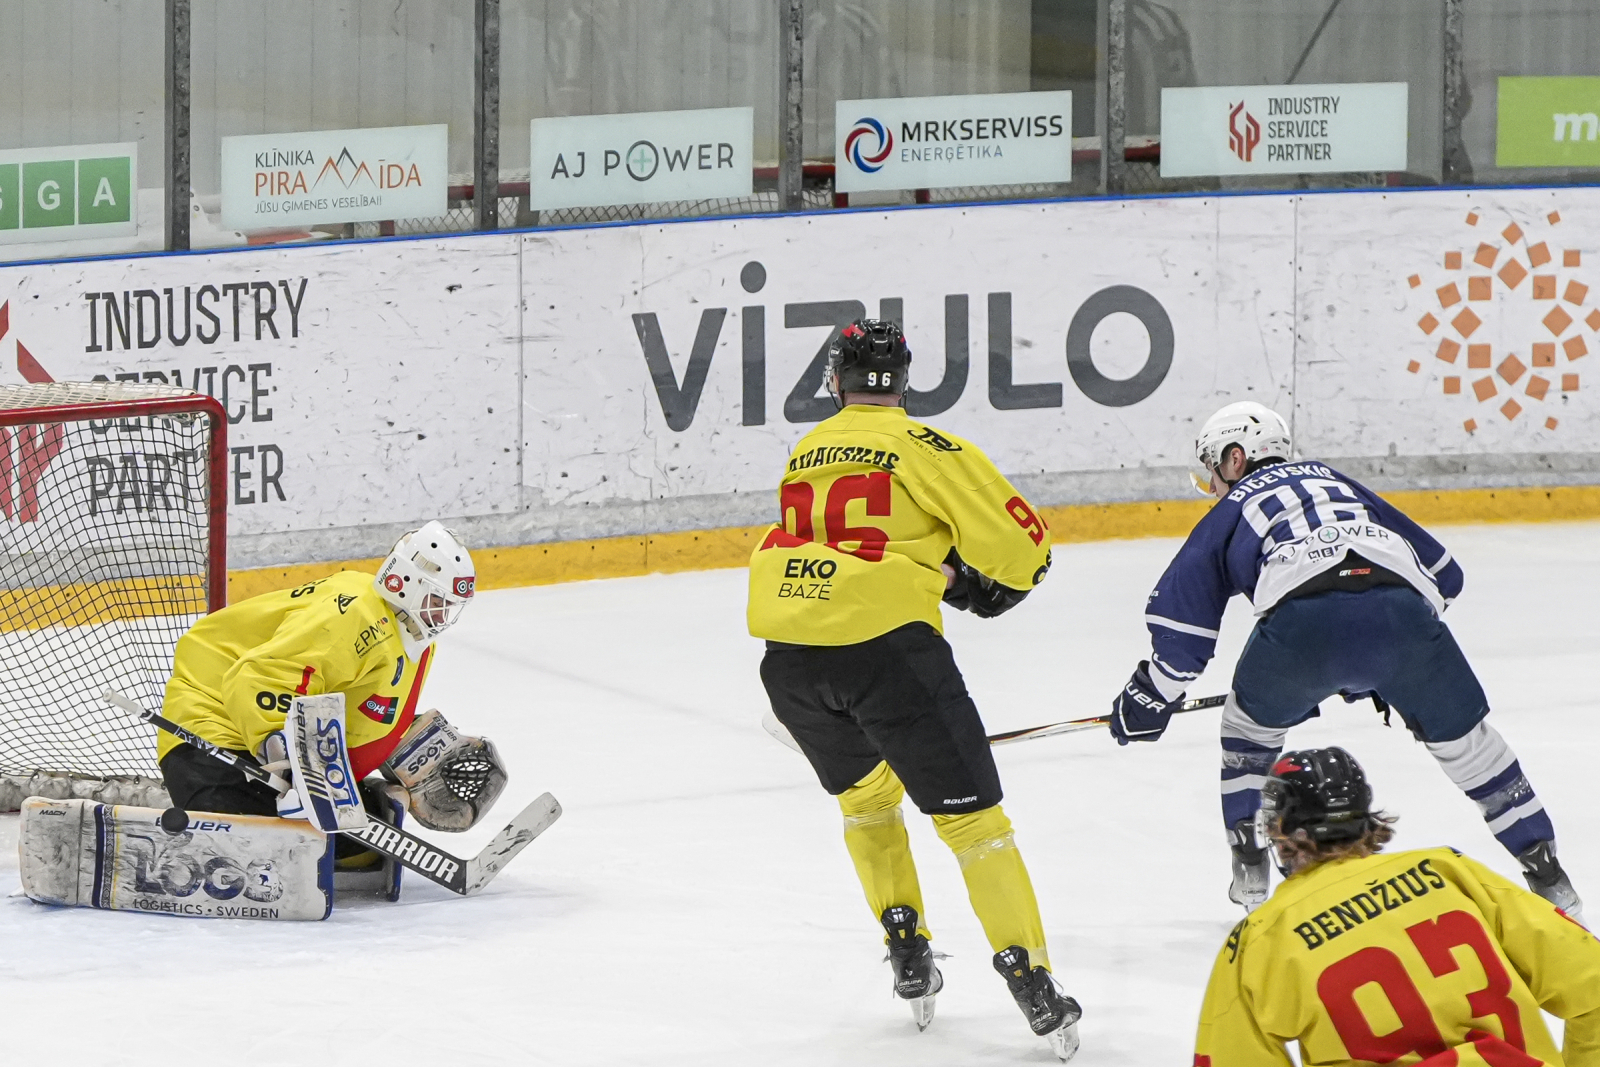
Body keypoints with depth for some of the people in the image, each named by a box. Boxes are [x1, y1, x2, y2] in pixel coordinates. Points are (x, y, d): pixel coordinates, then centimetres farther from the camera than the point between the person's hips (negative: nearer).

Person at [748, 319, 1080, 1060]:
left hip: (787, 650, 5)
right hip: (884, 643, -5)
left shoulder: (805, 452, 20)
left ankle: (906, 953, 27)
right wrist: (986, 589, 17)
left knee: (864, 793, 29)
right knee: (969, 813, 2)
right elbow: (1020, 542, -3)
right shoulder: (924, 446, 1)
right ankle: (1030, 983, -2)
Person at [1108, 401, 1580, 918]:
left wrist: (1150, 698, 33)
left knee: (1251, 721, 27)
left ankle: (1249, 865, 25)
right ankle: (1546, 872, 20)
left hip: (1303, 619, -3)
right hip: (1403, 611, 3)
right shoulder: (1334, 479, 39)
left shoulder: (1235, 506, 29)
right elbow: (1442, 573, 37)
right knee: (1460, 735, 21)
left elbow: (1182, 611, 20)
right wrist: (1377, 667, 44)